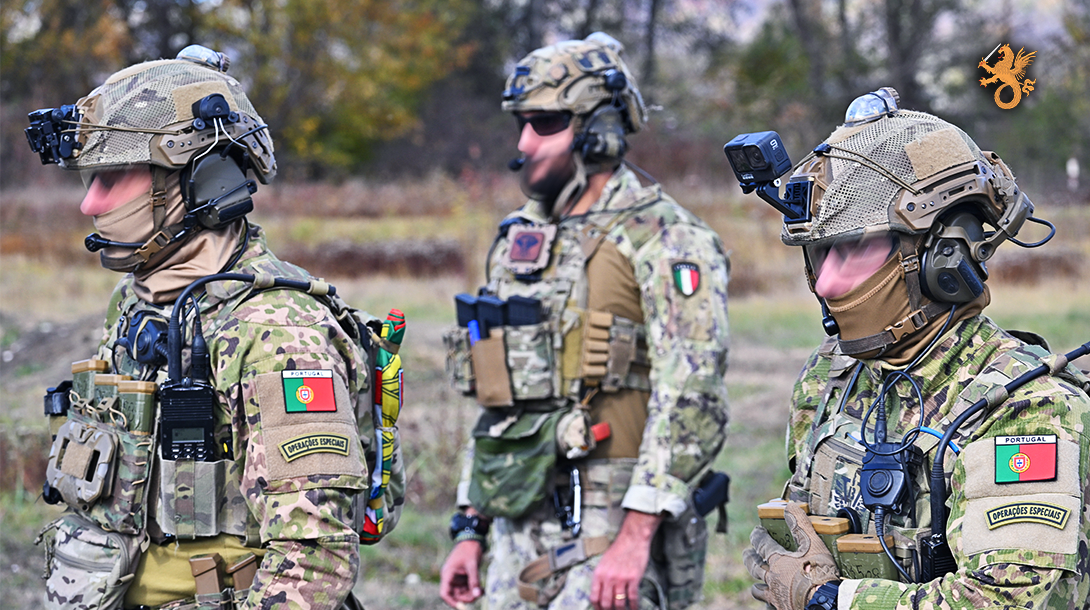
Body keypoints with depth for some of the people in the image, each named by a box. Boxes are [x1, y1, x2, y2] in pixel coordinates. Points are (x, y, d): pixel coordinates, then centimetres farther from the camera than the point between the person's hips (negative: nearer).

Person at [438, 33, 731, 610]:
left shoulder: (662, 239, -9)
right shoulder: (518, 242, 16)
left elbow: (691, 402, -17)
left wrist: (634, 536, -23)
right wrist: (471, 530, 16)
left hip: (611, 529, -7)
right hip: (521, 532, 8)